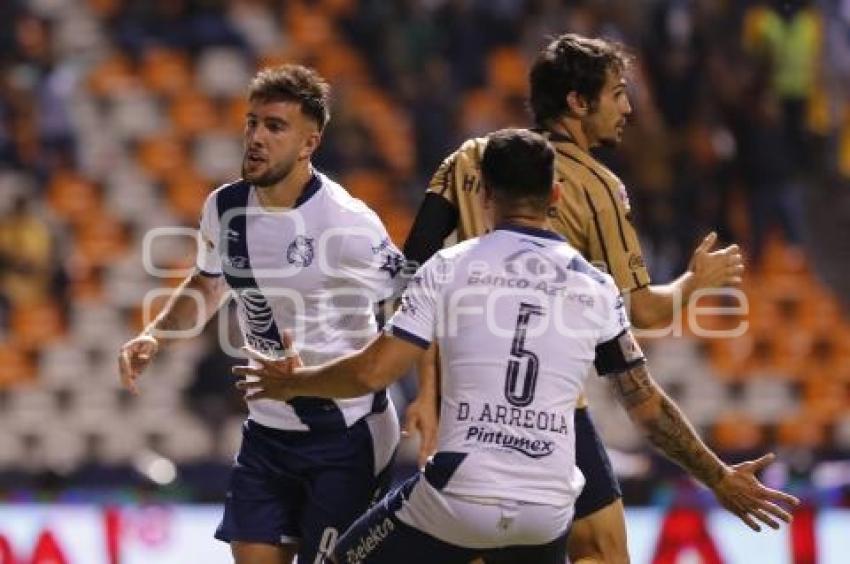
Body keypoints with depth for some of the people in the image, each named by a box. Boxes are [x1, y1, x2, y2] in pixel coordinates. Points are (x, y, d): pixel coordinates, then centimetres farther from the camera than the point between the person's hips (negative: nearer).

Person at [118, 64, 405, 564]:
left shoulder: (347, 223, -19)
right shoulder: (225, 207, 0)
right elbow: (208, 285, 20)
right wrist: (155, 337, 5)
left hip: (347, 434, -6)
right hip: (268, 429, 6)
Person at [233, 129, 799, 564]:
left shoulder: (450, 267, -2)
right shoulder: (596, 286, 6)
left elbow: (373, 372, -4)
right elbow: (647, 405, 10)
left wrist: (294, 382, 15)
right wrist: (722, 480, 22)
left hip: (457, 497, -3)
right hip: (547, 513, 3)